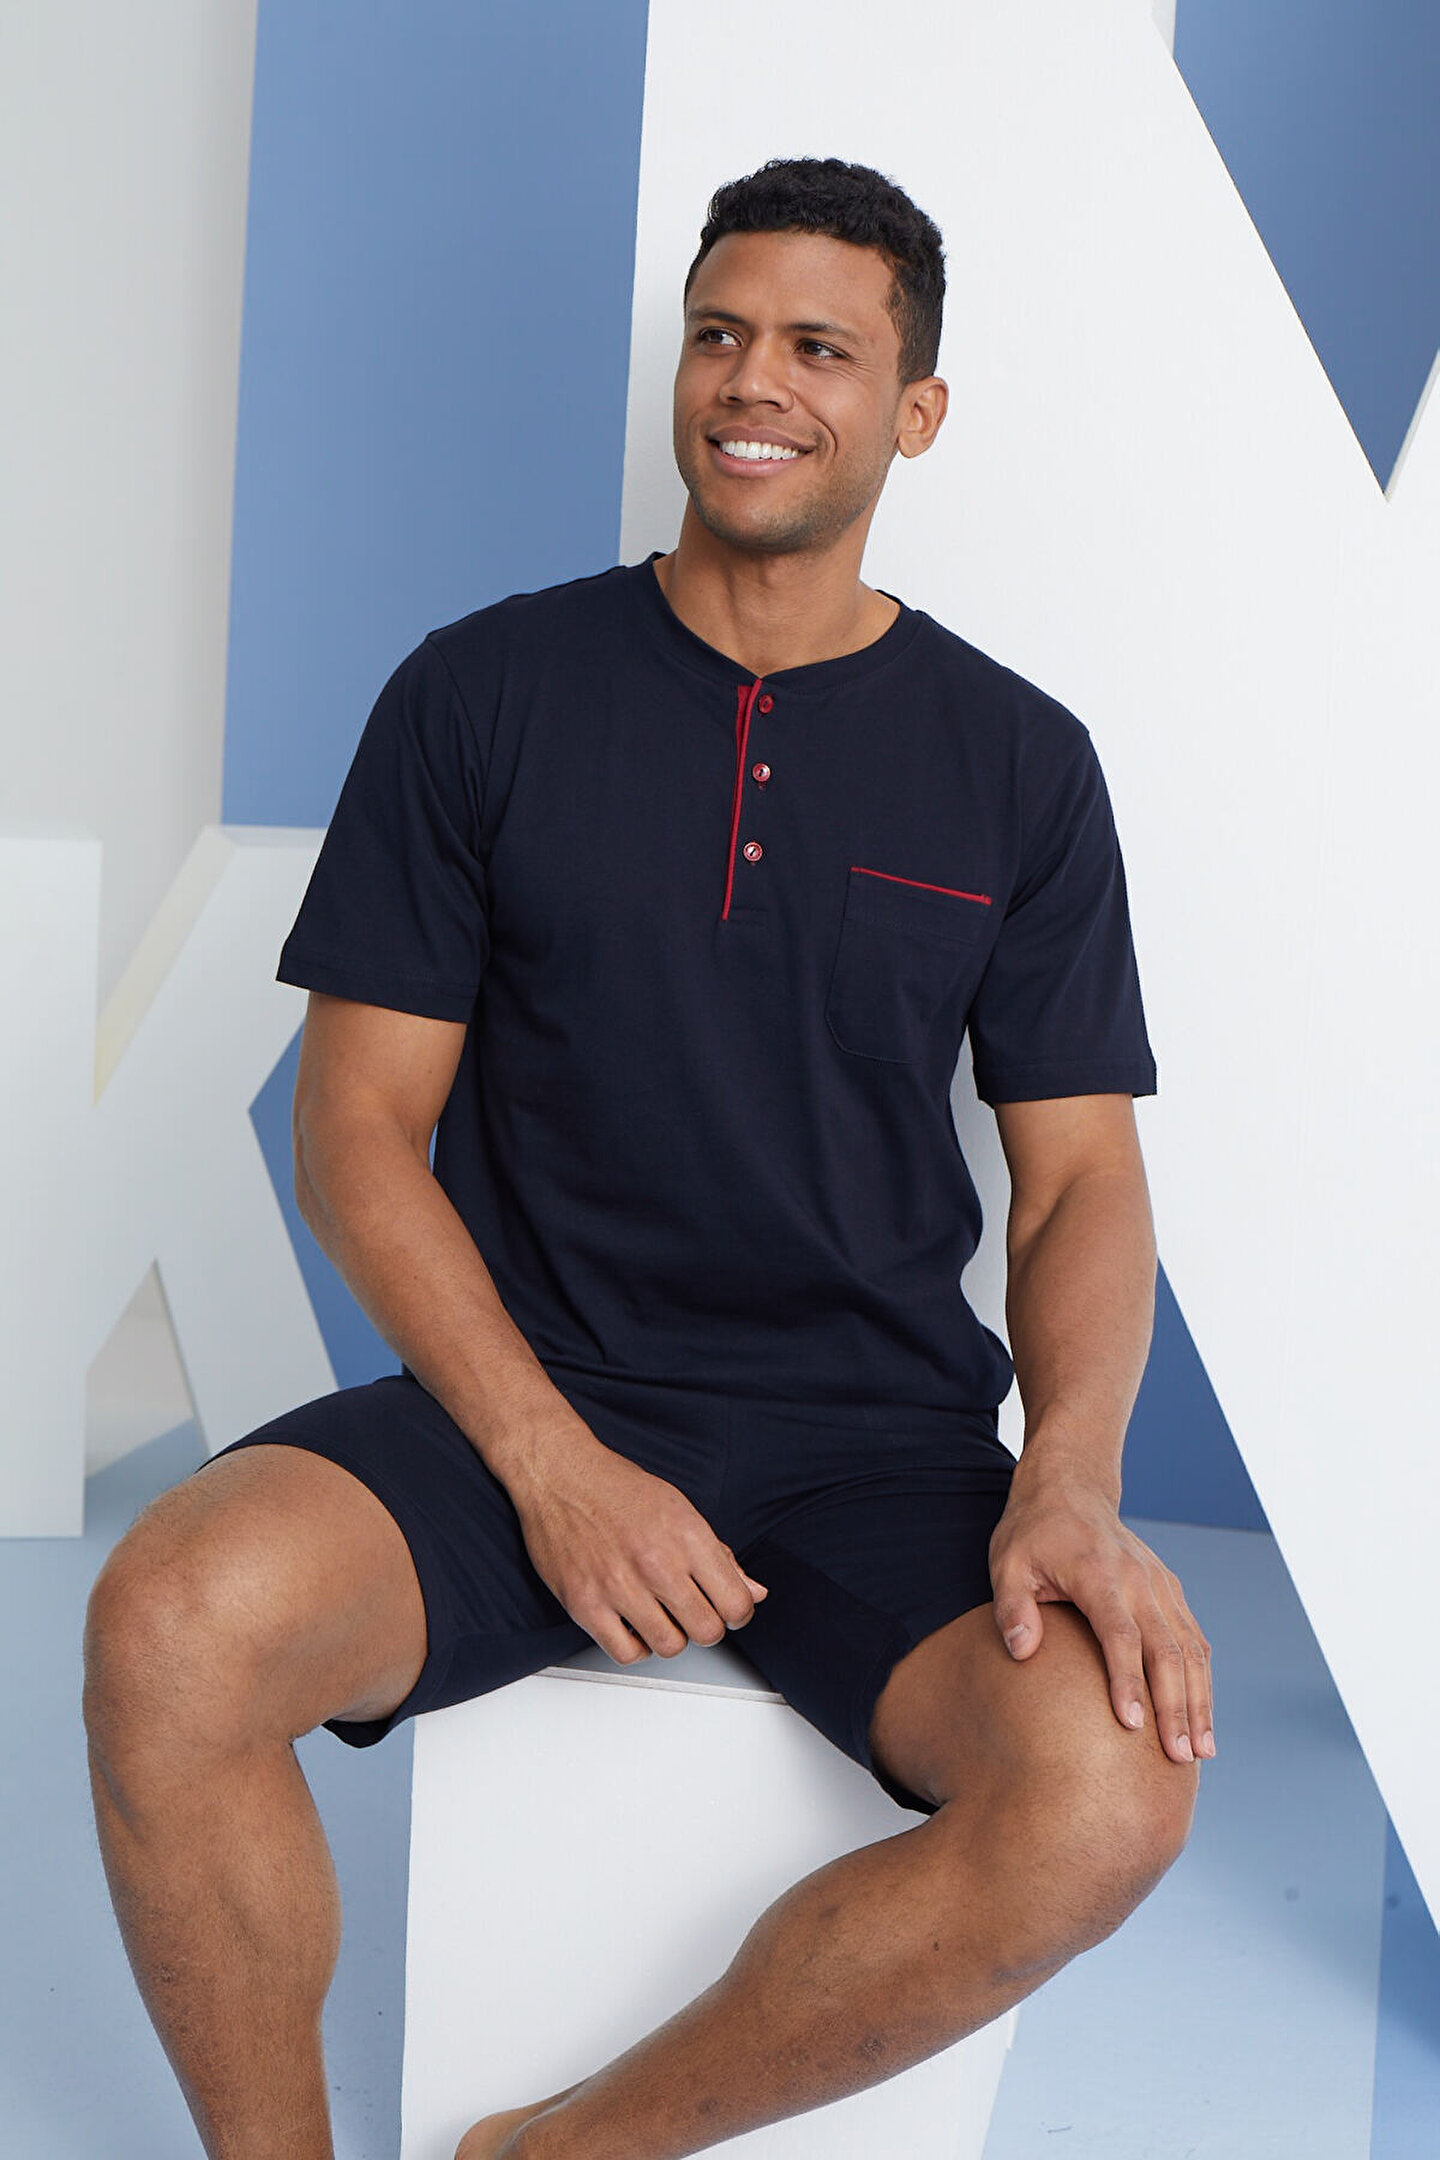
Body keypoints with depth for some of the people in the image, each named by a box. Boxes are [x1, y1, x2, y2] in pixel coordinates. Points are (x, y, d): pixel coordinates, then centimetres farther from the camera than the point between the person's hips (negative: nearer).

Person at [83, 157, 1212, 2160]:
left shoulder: (1017, 760, 7)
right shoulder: (484, 694, 4)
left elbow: (1084, 1178, 7)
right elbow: (359, 1129, 1)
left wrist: (1068, 1483, -13)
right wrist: (551, 1460, -13)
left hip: (883, 1442, 1)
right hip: (527, 1397, -1)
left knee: (1111, 1790, -28)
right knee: (171, 1625, -30)